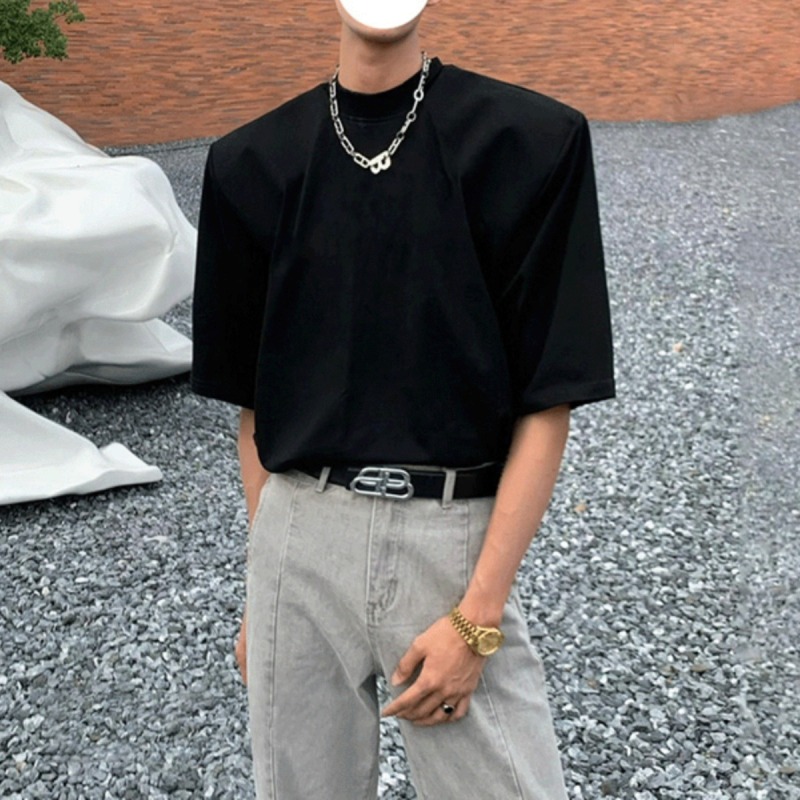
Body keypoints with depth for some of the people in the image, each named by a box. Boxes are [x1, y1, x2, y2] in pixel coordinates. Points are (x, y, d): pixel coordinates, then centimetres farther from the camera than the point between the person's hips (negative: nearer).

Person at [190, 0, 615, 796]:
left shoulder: (534, 140, -4)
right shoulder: (251, 163, 6)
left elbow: (548, 402, -5)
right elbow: (254, 403, 11)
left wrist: (477, 617, -9)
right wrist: (259, 594, 11)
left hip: (454, 541, -2)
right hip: (296, 540, 3)